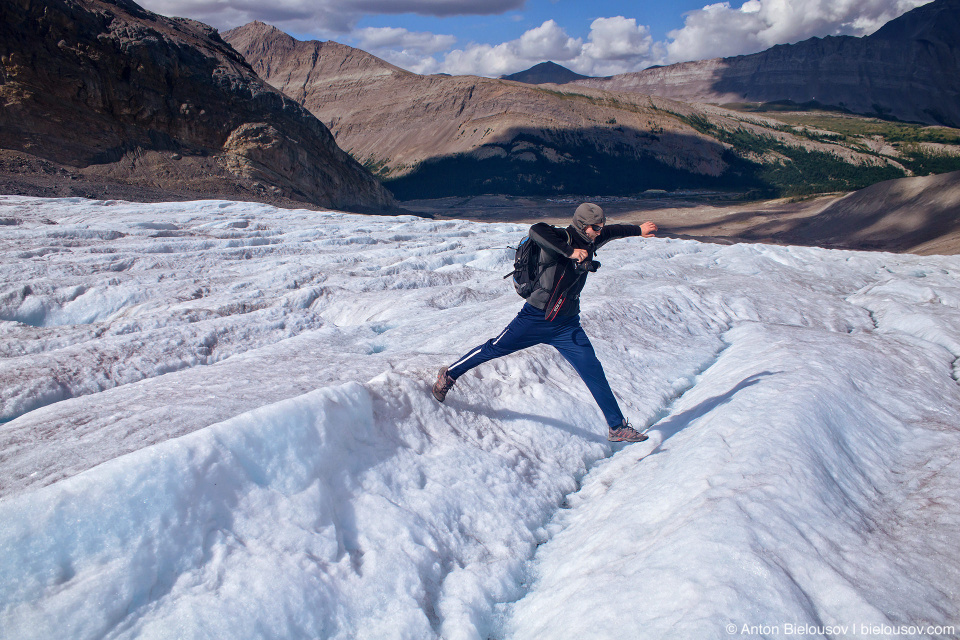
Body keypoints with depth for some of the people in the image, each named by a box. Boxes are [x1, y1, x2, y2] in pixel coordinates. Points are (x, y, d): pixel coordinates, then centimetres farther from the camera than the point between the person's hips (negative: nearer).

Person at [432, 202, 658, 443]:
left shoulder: (588, 244, 8)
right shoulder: (562, 239, -15)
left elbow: (611, 232, 30)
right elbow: (536, 231, -37)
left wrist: (638, 230, 44)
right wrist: (569, 252, -37)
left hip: (567, 326, 6)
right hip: (537, 317, -6)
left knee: (593, 371, 0)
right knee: (494, 349, 4)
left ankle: (617, 427, 8)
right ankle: (449, 375, 26)